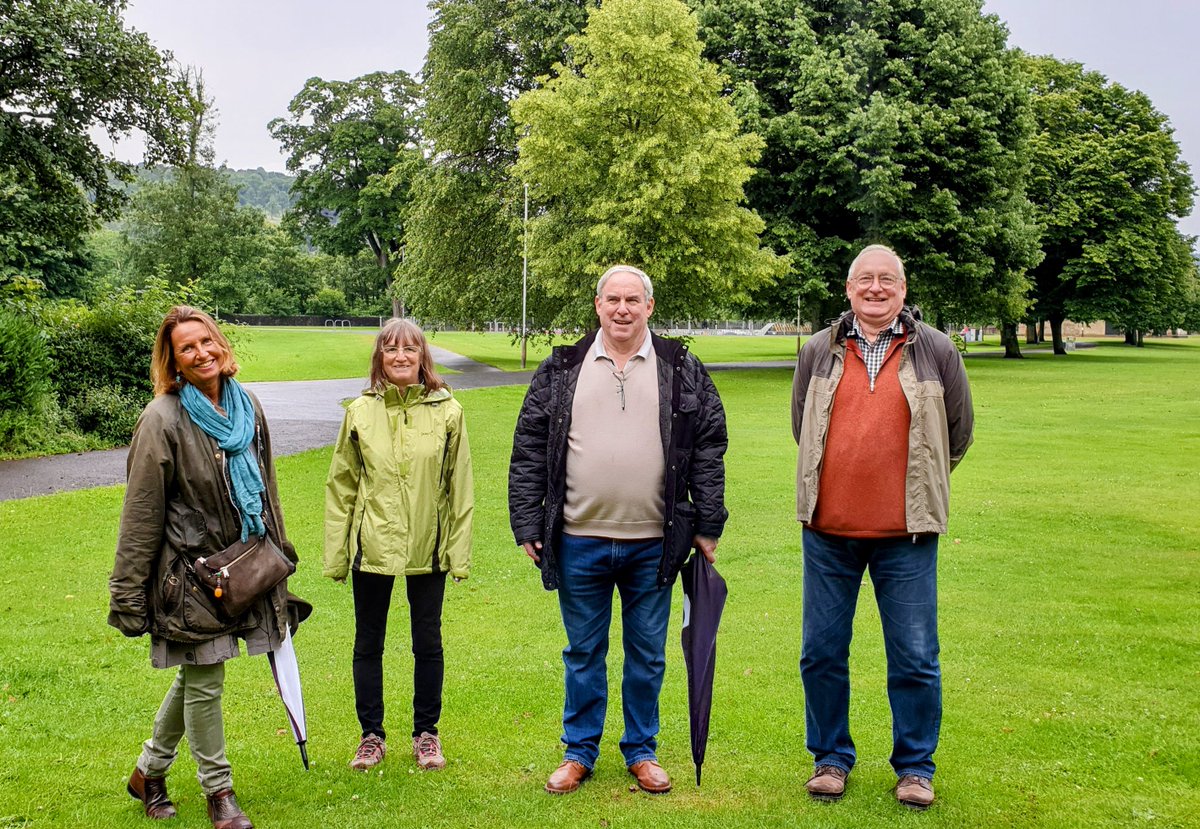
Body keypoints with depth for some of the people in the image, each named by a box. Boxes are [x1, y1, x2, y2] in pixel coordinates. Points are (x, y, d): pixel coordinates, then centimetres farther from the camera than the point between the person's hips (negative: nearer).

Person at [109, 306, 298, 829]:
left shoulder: (247, 406, 4)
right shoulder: (163, 419, -15)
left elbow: (265, 484, 17)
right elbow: (140, 513, -14)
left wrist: (278, 548, 21)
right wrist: (128, 595, -13)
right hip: (190, 568, -6)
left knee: (196, 677, 17)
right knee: (203, 682, 3)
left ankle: (149, 771, 36)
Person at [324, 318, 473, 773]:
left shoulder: (447, 412, -2)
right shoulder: (360, 412, 0)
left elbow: (459, 488, 1)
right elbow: (341, 487, 3)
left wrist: (460, 550, -2)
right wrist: (335, 553, 1)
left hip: (428, 548, -1)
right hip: (371, 547, 1)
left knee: (428, 642, 10)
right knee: (368, 643, 11)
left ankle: (426, 732, 27)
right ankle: (372, 735, 26)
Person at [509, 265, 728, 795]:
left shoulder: (683, 372, 5)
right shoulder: (561, 371, 5)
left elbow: (708, 451, 5)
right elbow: (529, 452, 5)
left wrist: (708, 527, 2)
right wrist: (527, 526, 0)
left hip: (653, 545, 0)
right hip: (578, 542, 0)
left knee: (647, 653, 11)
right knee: (583, 652, 11)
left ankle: (641, 750, 27)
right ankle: (579, 751, 25)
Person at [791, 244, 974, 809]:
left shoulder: (936, 351, 0)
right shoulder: (818, 352, 5)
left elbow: (958, 432, 11)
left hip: (906, 534, -2)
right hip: (827, 530, 2)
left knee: (915, 660, 3)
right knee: (821, 653, 9)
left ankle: (915, 766, 19)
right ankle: (831, 757, 25)